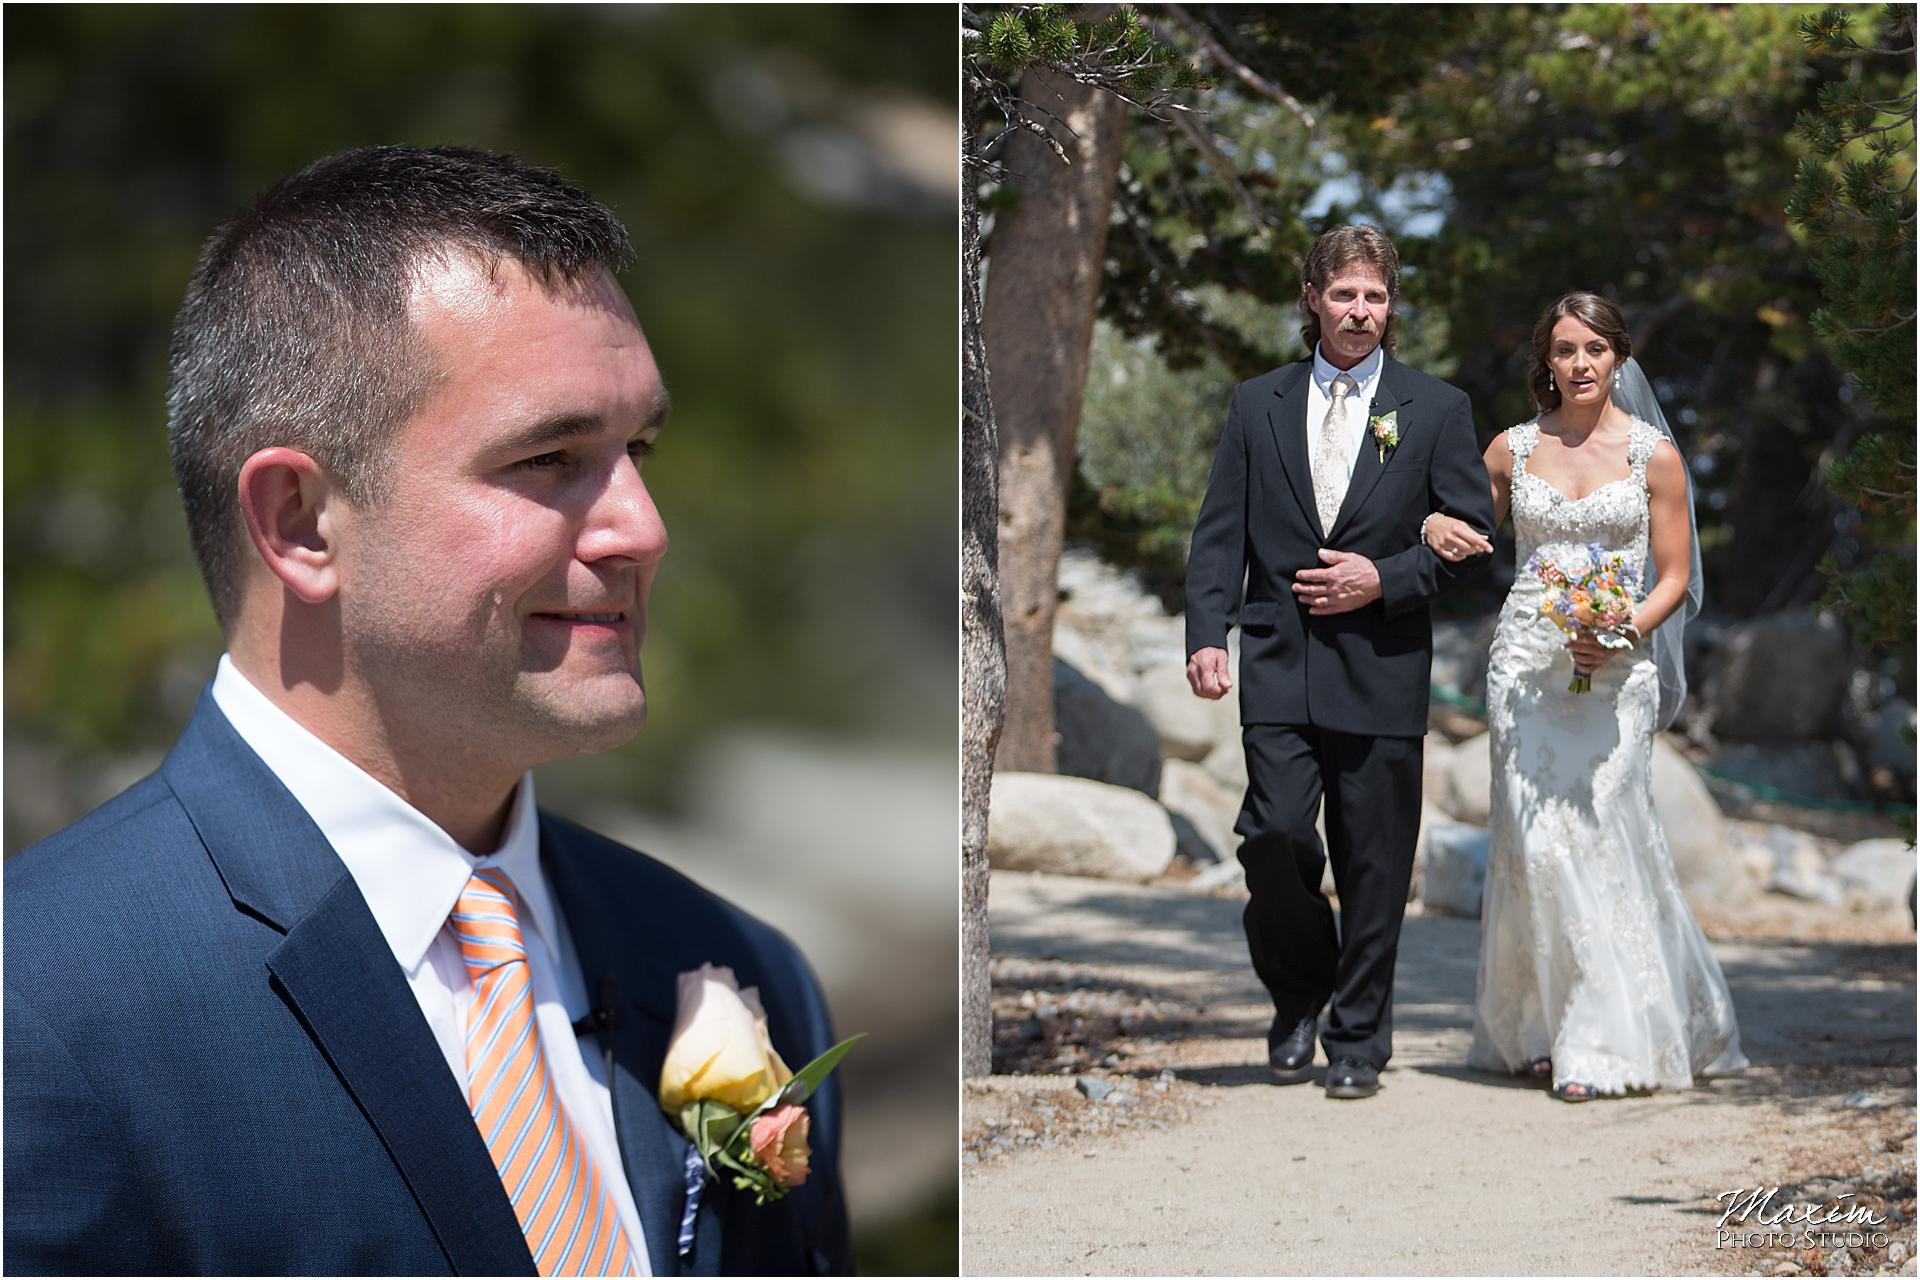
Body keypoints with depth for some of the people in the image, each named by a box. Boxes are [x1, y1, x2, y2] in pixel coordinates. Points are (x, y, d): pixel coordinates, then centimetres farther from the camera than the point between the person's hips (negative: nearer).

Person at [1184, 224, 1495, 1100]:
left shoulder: (1435, 410, 6)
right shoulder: (1257, 405, 10)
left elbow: (1470, 537, 4)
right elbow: (1220, 533, 7)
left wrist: (1384, 580, -10)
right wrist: (1207, 635, -6)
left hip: (1382, 667, -1)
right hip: (1279, 663, 1)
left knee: (1373, 863, 2)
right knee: (1274, 837, -10)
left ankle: (1358, 1040, 14)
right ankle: (1299, 998, 15)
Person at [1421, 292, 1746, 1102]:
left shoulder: (1652, 453, 3)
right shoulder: (1513, 449, 10)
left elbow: (1674, 577, 4)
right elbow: (1470, 532, 22)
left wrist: (1624, 634, -14)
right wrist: (1437, 528, -2)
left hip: (1615, 667, -2)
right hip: (1527, 662, 2)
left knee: (1600, 836, -9)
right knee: (1535, 843, -3)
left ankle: (1604, 1041, -4)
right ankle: (1539, 1029, 9)